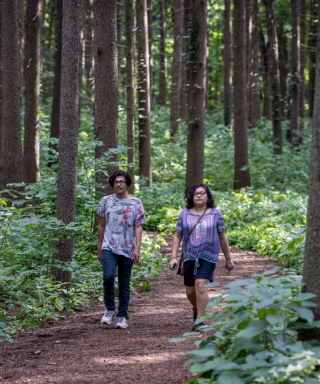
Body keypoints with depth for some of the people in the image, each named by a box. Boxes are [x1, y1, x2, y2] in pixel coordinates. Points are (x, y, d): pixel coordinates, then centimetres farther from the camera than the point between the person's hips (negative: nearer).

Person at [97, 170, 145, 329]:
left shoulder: (136, 203, 6)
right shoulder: (106, 201, 9)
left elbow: (138, 227, 3)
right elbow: (101, 226, 15)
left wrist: (137, 248, -8)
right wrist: (99, 248, 14)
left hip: (127, 250, 0)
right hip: (109, 248, 0)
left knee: (124, 283, 3)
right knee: (108, 276, -19)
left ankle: (122, 316, 12)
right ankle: (109, 309, 2)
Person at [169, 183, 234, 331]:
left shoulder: (215, 214, 4)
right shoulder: (184, 214, 7)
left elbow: (222, 237, 9)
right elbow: (177, 237, 8)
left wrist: (228, 260, 12)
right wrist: (173, 257, -2)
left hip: (208, 256, -2)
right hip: (189, 257, 2)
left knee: (200, 285, -20)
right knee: (190, 291, 6)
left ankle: (199, 320, -16)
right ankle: (197, 308, 39)